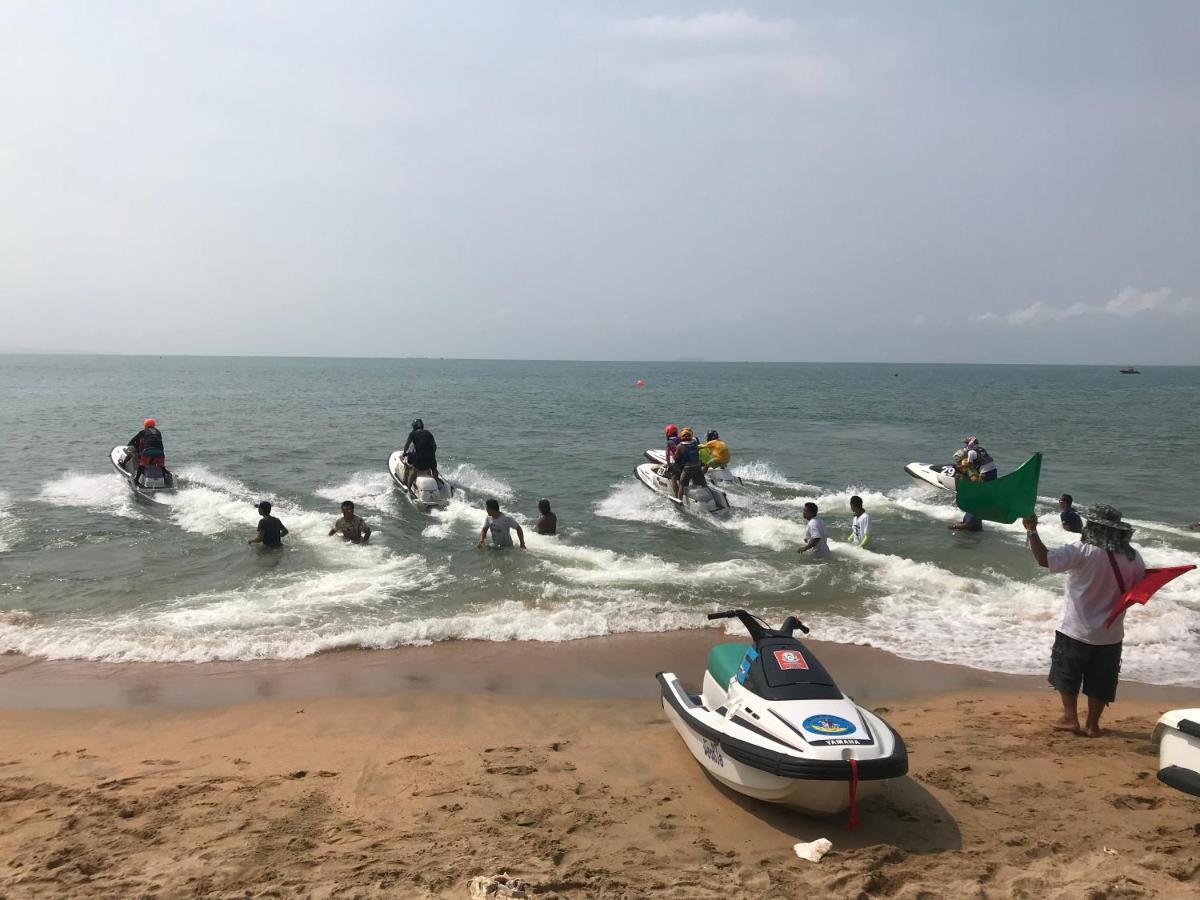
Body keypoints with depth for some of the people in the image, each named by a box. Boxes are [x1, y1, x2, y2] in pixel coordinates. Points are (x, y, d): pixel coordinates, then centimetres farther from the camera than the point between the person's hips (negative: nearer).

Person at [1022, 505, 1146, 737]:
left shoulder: (1083, 553, -20)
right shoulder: (1133, 557, -6)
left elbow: (1044, 559, -26)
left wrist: (1032, 531, -21)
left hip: (1076, 630, -4)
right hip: (1110, 634, 4)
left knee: (1067, 674, 15)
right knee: (1100, 681, 15)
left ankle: (1070, 718, 18)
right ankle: (1092, 724, 21)